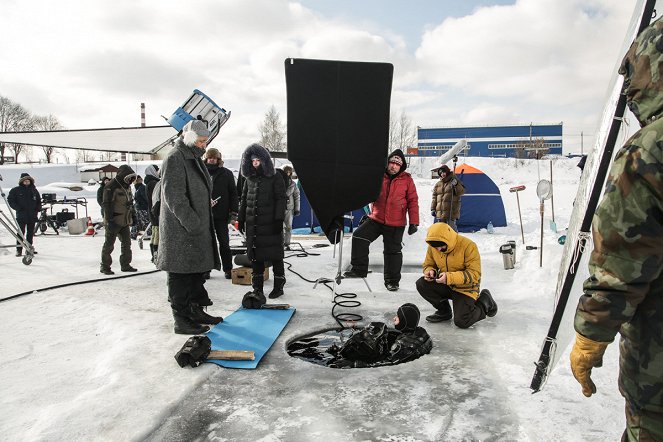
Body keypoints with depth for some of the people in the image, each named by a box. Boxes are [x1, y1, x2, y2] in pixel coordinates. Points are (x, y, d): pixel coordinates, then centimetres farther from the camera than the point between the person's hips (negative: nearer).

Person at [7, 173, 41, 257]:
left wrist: (38, 209, 8)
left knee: (31, 232, 10)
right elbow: (10, 200, 1)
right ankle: (19, 249, -3)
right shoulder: (16, 190, 0)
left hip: (32, 215, 4)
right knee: (21, 232, -8)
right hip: (21, 216, -4)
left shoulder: (34, 191, 12)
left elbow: (39, 201, 22)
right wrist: (18, 208, -9)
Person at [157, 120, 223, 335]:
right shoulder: (175, 159, -13)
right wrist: (192, 222, -23)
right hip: (181, 230, -10)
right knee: (181, 274, -3)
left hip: (198, 227, 10)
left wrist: (206, 211, 18)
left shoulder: (194, 158, 18)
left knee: (198, 271, 15)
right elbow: (173, 196, -21)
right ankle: (181, 319, 6)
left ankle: (196, 311, 27)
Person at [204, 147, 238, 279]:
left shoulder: (227, 174, 4)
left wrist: (233, 213, -5)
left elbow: (233, 194, 1)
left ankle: (228, 269, 13)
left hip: (221, 215, -2)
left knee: (224, 243, 4)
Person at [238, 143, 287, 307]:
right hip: (252, 224, 5)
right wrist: (241, 218, 14)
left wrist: (279, 219, -14)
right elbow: (244, 199, 18)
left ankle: (278, 286, 12)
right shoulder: (249, 179, 13)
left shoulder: (275, 179, -3)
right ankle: (257, 288, 13)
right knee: (255, 256, 6)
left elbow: (281, 199, -6)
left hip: (270, 223, -5)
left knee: (275, 255, 1)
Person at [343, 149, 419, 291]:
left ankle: (392, 280, 23)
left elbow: (413, 201, -3)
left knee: (393, 251, 8)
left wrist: (414, 222, -7)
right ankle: (359, 269, 0)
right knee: (359, 236, -13)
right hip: (376, 219, 2)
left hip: (396, 224, -2)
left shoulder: (407, 179, -3)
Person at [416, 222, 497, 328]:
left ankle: (484, 301, 14)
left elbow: (474, 274, -24)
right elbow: (428, 264, 9)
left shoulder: (468, 246, -23)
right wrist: (430, 271, -18)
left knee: (461, 322, -18)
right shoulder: (433, 247, -7)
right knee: (421, 284, -19)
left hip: (465, 288, -5)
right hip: (445, 286, 5)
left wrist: (450, 277, -37)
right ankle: (444, 311, 6)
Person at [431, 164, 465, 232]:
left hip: (451, 212, -5)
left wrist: (456, 184, -23)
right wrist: (432, 209, 9)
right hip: (440, 213, 5)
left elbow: (461, 192, -7)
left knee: (451, 228, -10)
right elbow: (434, 198, 17)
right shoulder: (437, 184, 15)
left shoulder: (454, 181, 3)